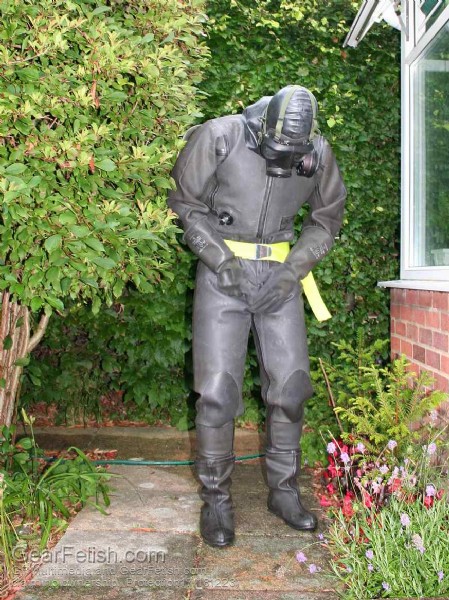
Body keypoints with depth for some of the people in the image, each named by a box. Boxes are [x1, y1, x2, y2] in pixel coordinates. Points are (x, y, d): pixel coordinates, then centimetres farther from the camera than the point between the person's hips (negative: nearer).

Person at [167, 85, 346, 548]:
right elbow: (186, 202, -2)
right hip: (222, 270, -2)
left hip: (280, 273, 3)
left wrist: (292, 271, -5)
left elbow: (326, 220, 8)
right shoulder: (218, 137, -13)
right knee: (217, 389, -7)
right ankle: (216, 500, 9)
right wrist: (221, 260, -12)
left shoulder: (319, 155, -5)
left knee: (289, 385, 2)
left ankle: (284, 491, 20)